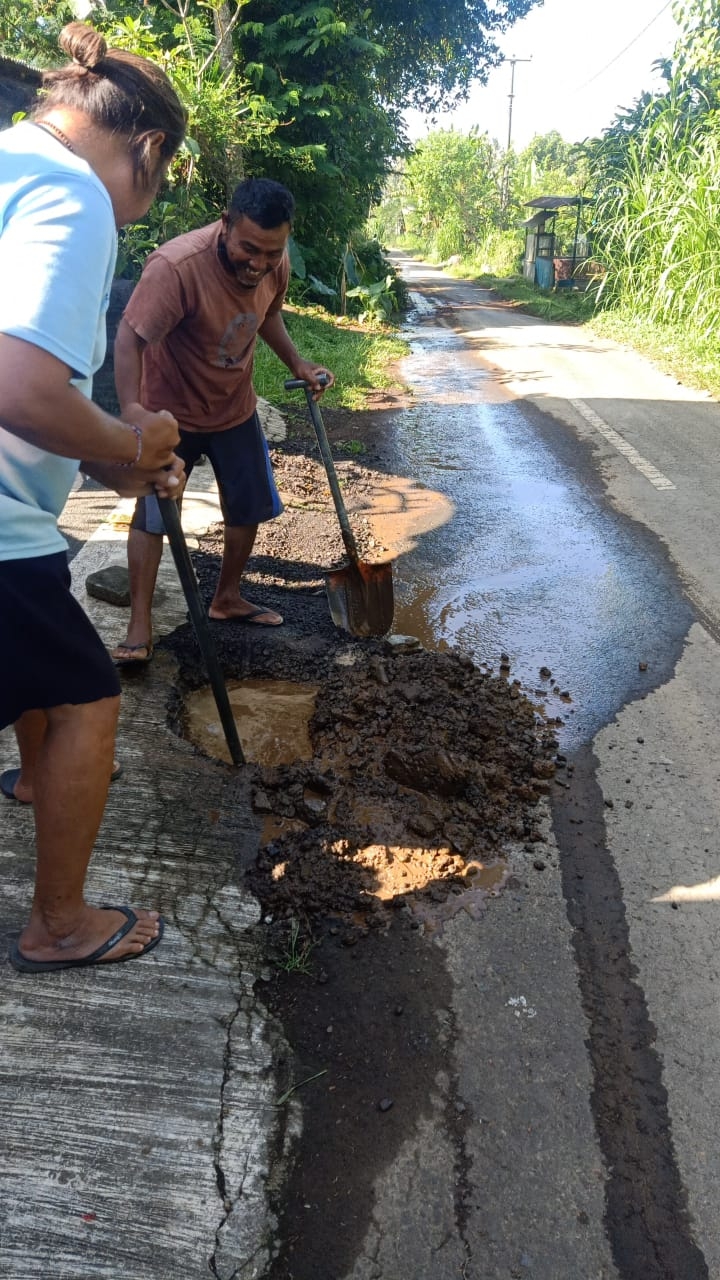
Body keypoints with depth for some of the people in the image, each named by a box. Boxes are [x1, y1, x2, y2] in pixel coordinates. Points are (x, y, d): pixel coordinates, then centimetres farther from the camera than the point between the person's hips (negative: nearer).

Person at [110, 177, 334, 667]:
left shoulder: (275, 263, -12)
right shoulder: (176, 265, -33)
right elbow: (129, 339, -33)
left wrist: (297, 362, -5)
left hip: (236, 406, 6)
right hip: (170, 410, -5)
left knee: (251, 506, 9)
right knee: (152, 514, -4)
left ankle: (228, 597, 29)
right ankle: (140, 626, 4)